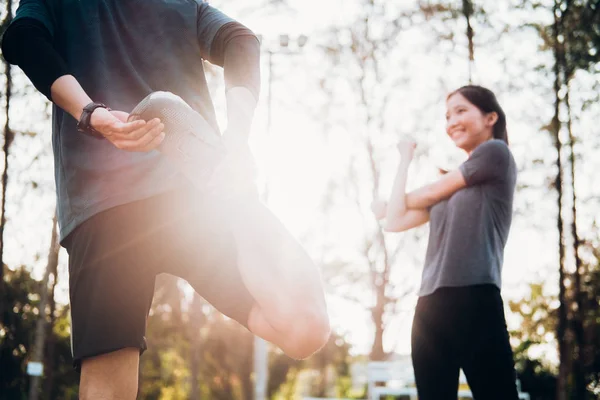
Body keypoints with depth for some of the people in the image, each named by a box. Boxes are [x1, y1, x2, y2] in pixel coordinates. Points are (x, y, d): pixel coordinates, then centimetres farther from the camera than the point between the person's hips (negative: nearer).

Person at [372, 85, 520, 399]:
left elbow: (430, 194, 8)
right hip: (431, 306, 8)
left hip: (474, 299, -8)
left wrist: (392, 205, 28)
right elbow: (394, 221, 20)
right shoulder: (453, 186, 25)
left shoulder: (496, 152, 5)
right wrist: (405, 160, 28)